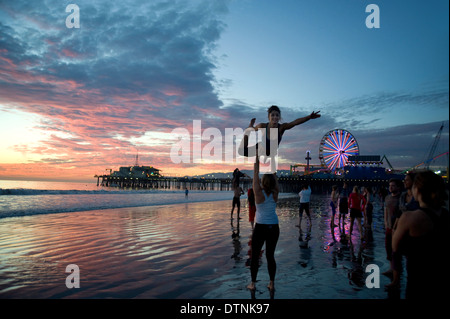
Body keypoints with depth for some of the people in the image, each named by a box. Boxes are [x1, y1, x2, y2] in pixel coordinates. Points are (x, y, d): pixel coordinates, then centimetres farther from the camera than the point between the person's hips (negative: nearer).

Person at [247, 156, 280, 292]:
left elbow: (256, 174, -6)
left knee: (254, 256, 8)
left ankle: (253, 284, 13)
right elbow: (274, 176, 6)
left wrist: (257, 161, 1)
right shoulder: (275, 194, -2)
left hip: (260, 228, -4)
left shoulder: (259, 194, -11)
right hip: (274, 228, 4)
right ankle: (271, 284, 16)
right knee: (270, 256, 12)